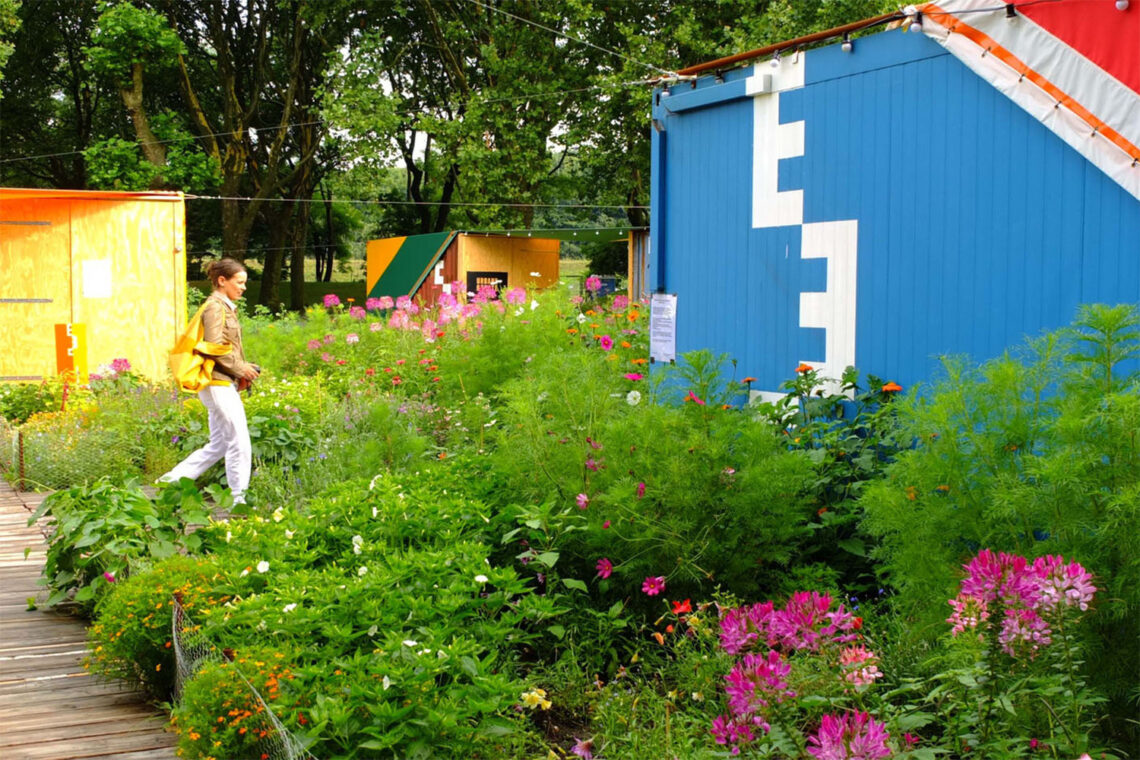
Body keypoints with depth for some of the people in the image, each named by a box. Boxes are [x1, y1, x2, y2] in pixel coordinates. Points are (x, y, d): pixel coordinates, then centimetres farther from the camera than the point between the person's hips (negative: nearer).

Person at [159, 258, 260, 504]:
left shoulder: (226, 308, 19)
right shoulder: (215, 307, -10)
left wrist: (244, 370, 9)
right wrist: (241, 369, -13)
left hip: (226, 384, 10)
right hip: (219, 383, -10)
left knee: (218, 445, 12)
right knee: (239, 443, -8)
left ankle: (172, 480, 17)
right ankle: (239, 500, -3)